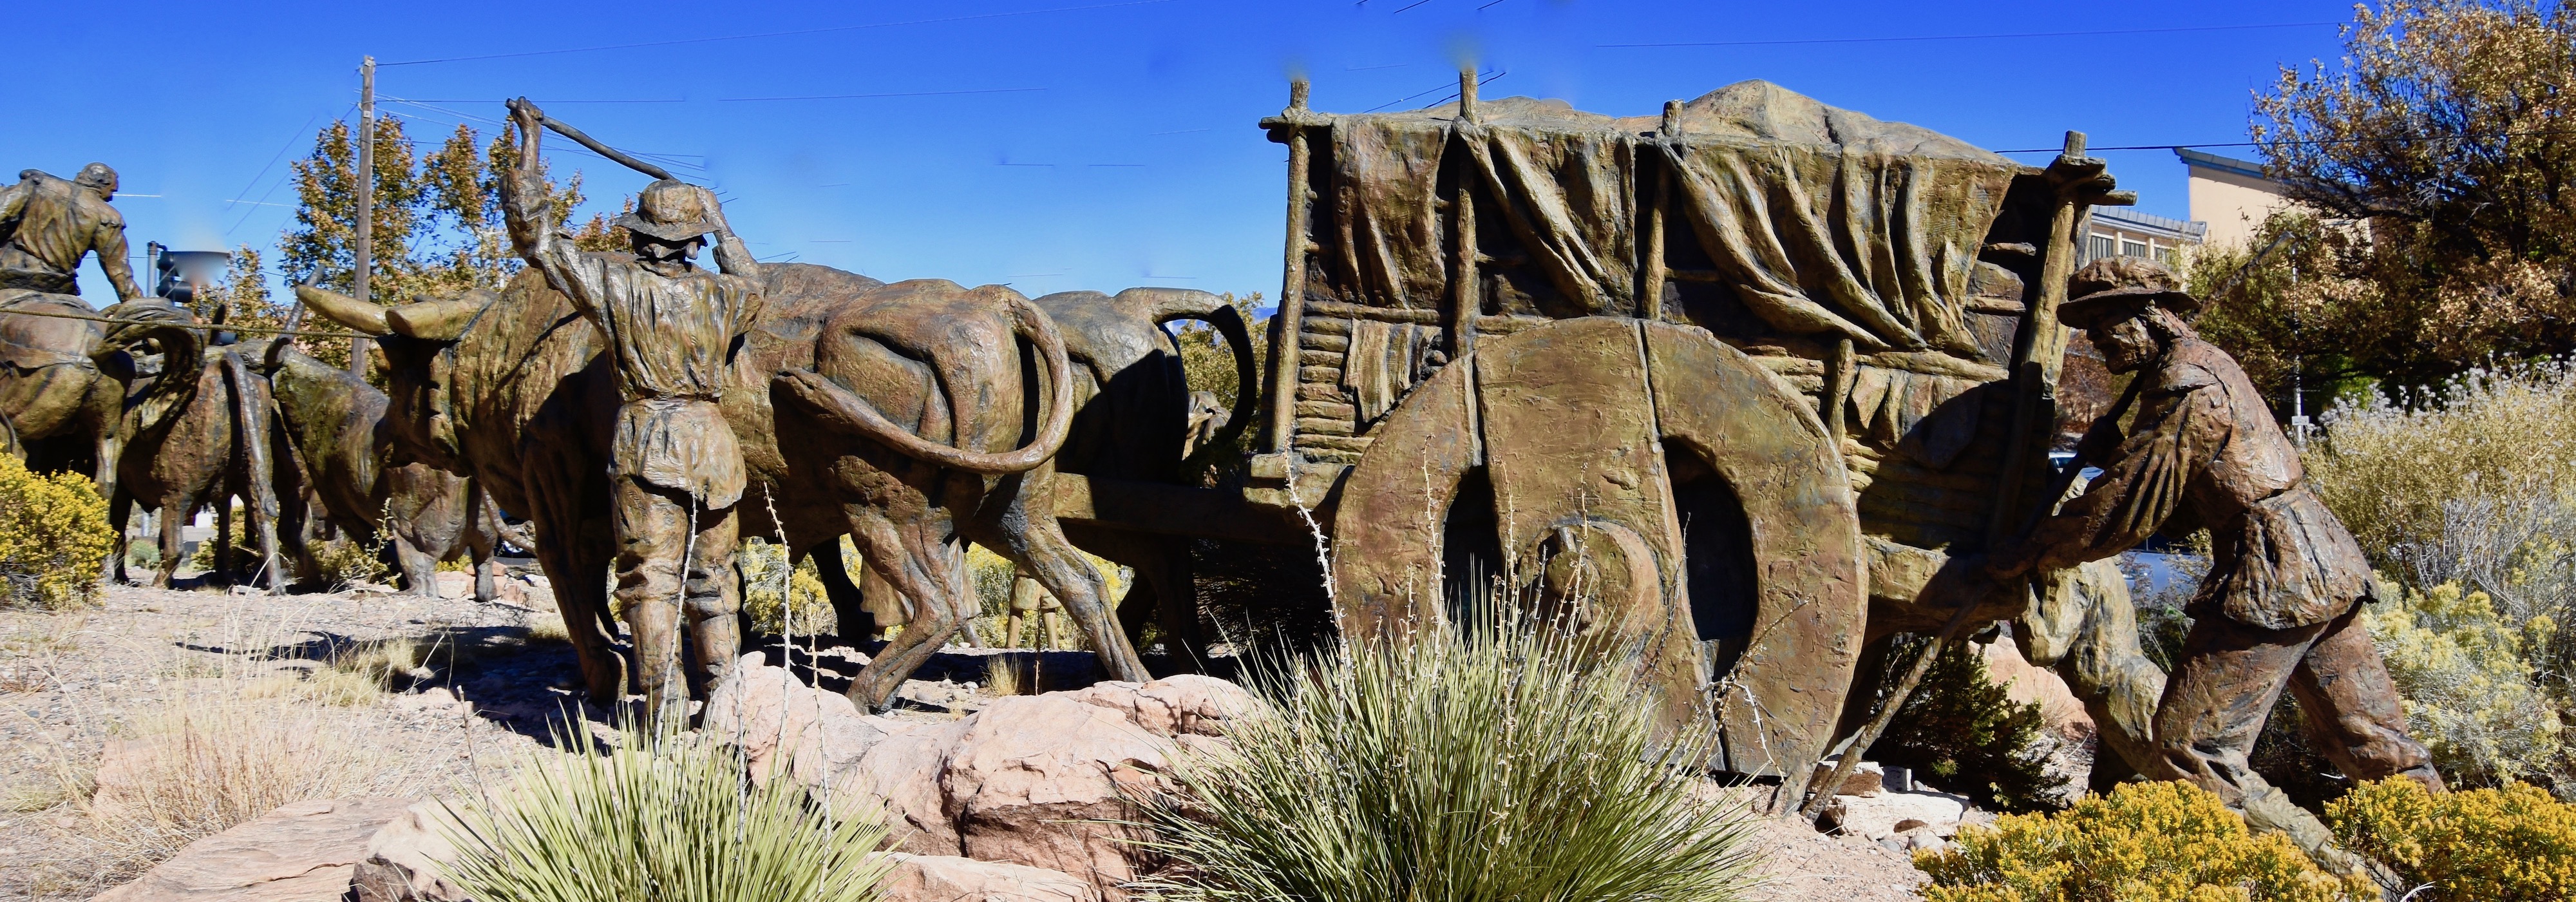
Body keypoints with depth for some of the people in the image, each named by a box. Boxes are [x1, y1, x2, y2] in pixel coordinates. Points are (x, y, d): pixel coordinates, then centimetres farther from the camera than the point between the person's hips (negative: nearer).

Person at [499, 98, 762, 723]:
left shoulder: (615, 284, -4)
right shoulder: (720, 293, 5)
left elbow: (534, 235, 1)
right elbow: (753, 287, 31)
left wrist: (529, 146, 9)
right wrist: (722, 227, 41)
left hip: (645, 446, -3)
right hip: (711, 443, 3)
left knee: (651, 582, -2)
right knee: (714, 581, 13)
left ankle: (666, 717, -8)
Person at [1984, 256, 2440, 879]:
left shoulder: (2184, 381, -13)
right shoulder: (2207, 364, 18)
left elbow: (2130, 508, -13)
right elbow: (2189, 500, 20)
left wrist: (2031, 554, -5)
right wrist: (2117, 452, 6)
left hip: (2272, 577, -10)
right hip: (2329, 564, 10)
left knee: (2192, 753, -7)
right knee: (2375, 748, 16)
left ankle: (2336, 871, -6)